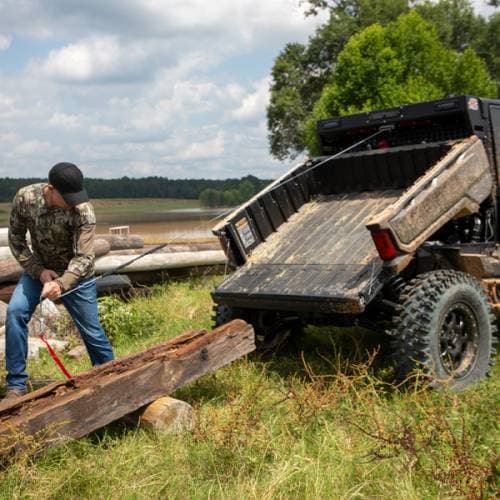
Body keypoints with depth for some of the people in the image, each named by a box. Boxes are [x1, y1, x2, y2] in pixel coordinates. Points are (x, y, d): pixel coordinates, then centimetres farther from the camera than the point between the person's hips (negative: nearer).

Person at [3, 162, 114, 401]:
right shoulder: (25, 197, -20)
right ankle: (16, 385, -8)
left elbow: (84, 258, -29)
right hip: (39, 269, 2)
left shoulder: (84, 211, -29)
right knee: (15, 312, -18)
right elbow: (16, 238, -9)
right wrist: (38, 270, -19)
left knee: (91, 329, 2)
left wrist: (61, 284, -44)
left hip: (76, 275, -2)